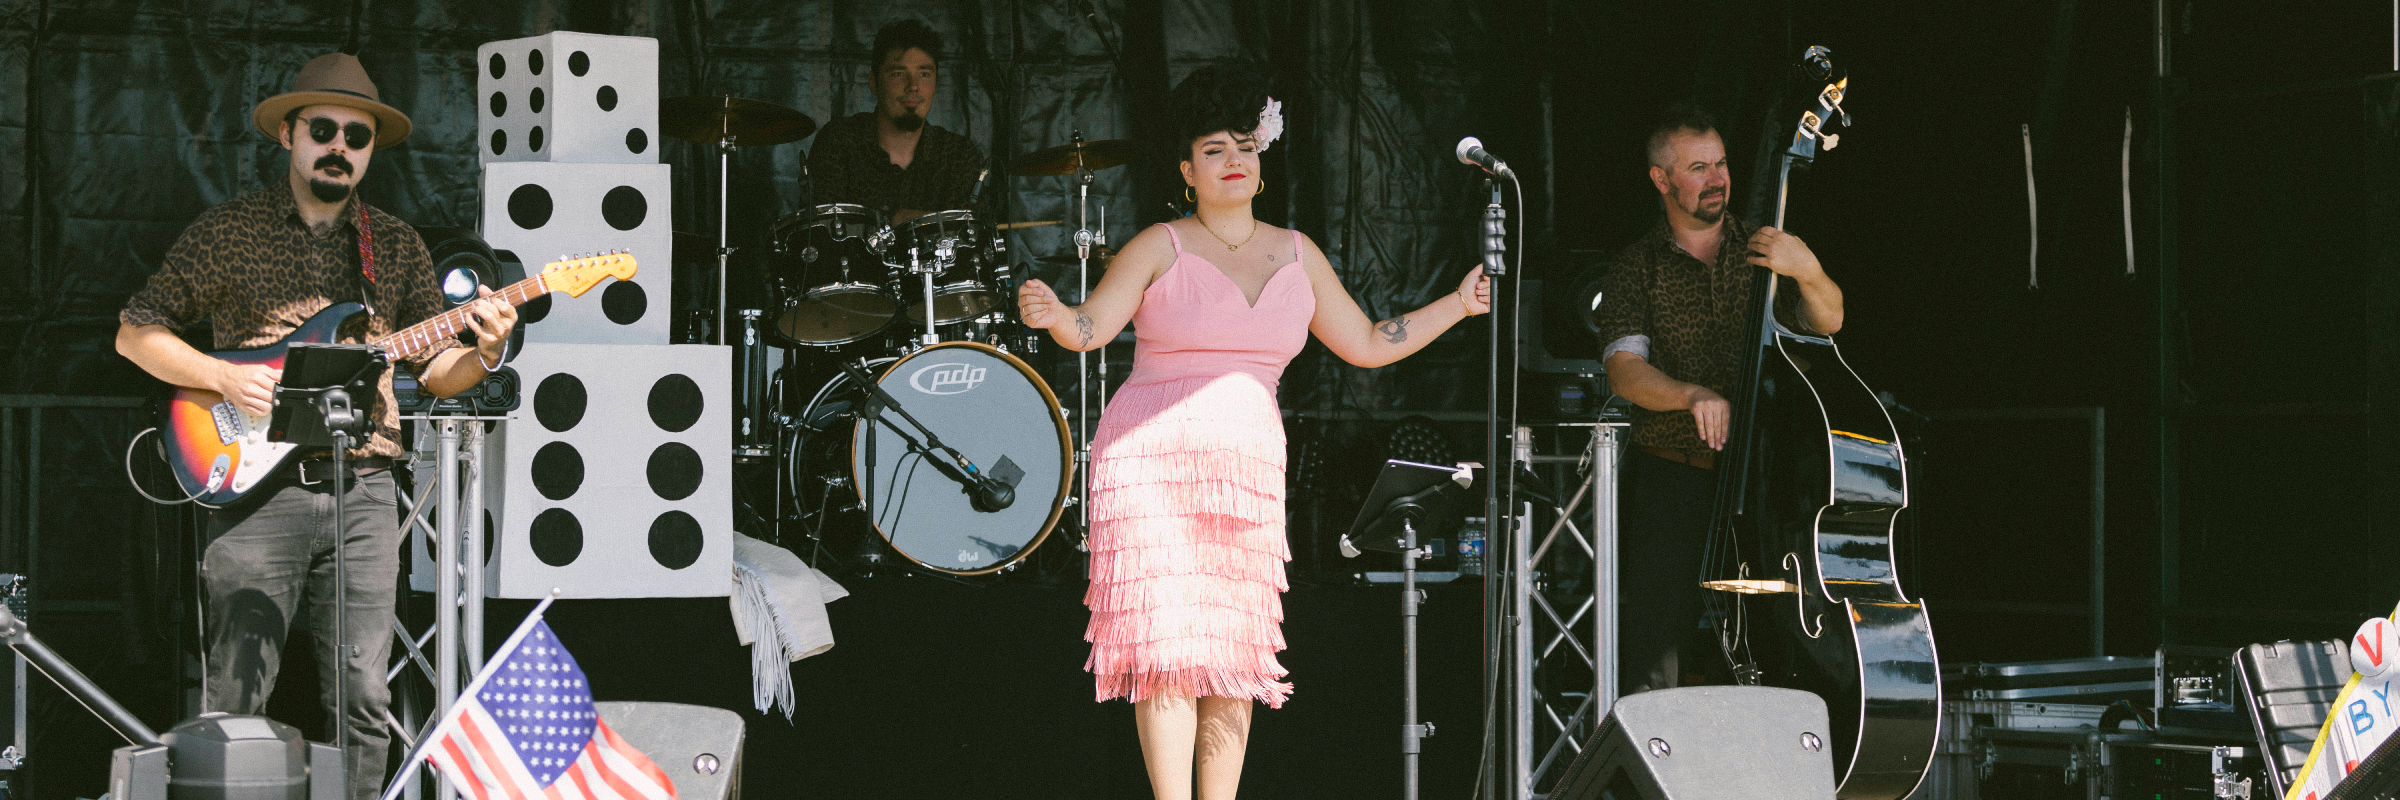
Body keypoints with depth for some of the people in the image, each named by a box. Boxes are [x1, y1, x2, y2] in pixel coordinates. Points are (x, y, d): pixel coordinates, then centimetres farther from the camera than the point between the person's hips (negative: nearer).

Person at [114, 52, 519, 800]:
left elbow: (433, 368, 16)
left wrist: (481, 354, -6)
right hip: (256, 486, -3)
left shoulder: (397, 246, 13)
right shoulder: (228, 231, 3)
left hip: (363, 493, 3)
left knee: (363, 697, 1)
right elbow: (136, 331, 6)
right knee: (236, 695, -7)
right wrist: (223, 377, -9)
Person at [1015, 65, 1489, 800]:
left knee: (1236, 651, 2)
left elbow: (1369, 345, 18)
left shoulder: (1297, 256, 12)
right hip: (1154, 461, -4)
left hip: (1248, 464, 4)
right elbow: (1092, 325, -11)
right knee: (1171, 644, -11)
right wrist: (1053, 316, -33)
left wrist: (1457, 305, 12)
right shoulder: (1161, 248, -1)